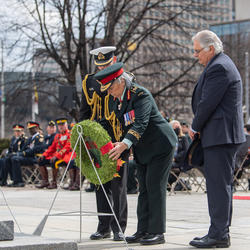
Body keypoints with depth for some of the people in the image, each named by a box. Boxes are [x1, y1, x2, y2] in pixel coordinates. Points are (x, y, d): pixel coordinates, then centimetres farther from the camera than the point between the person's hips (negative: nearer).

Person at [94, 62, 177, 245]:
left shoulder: (141, 95, -23)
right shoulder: (114, 99, 4)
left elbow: (141, 123, -34)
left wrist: (124, 144, -45)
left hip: (161, 145, -8)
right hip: (142, 150, 8)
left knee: (155, 187, -10)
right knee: (144, 189, 8)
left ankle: (157, 232, -6)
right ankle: (143, 231, 11)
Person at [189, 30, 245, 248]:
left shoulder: (218, 68, -16)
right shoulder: (223, 64, 19)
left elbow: (207, 103, -19)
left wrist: (195, 127, -4)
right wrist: (199, 127, 13)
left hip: (220, 136, -11)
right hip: (226, 134, 11)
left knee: (218, 184, -8)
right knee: (222, 184, 13)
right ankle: (221, 232, 20)